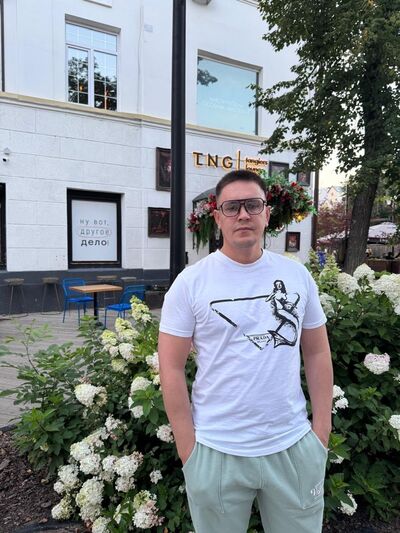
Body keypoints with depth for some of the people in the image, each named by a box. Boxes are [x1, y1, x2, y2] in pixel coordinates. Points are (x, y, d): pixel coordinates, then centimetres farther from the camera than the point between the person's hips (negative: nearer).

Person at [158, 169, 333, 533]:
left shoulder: (298, 275, 0)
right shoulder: (190, 283, -10)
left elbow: (317, 353, 6)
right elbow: (172, 368, -8)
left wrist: (322, 428, 3)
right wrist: (188, 447, -8)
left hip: (295, 446, 3)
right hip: (216, 450, -2)